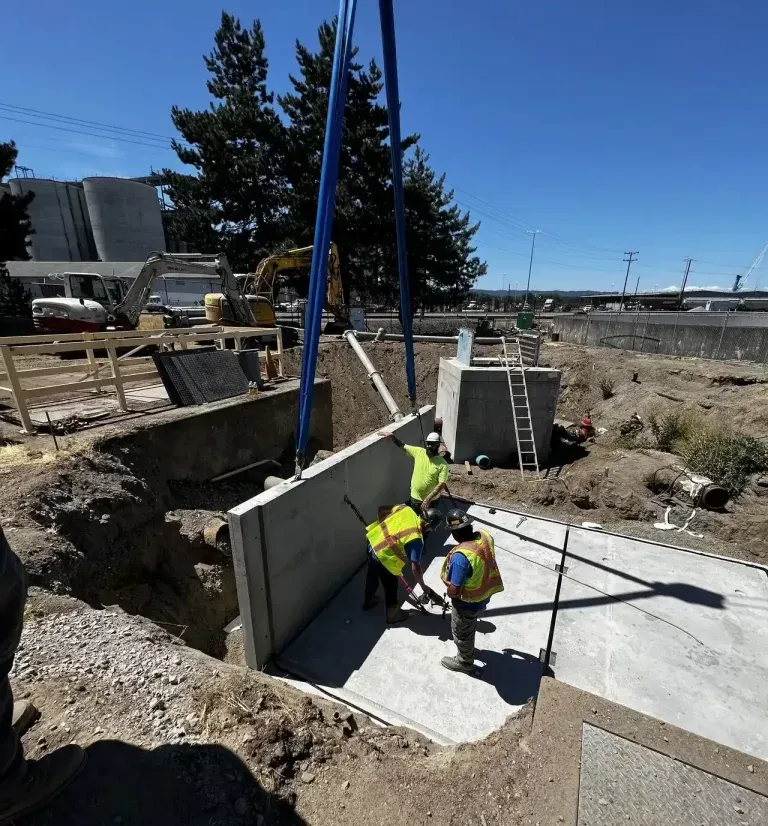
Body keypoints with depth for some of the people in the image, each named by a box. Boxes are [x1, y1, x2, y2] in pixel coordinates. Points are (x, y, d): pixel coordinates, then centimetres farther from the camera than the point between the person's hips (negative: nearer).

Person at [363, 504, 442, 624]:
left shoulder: (405, 509, -10)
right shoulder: (416, 539, -25)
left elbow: (382, 509, 1)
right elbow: (415, 568, -22)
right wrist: (424, 587, -7)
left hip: (372, 543, 7)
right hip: (384, 559, -7)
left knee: (372, 577, 33)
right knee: (391, 587, 21)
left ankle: (368, 601, 60)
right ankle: (393, 615, 47)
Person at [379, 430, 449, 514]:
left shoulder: (443, 464, -18)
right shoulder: (418, 452, -8)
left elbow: (442, 484, -20)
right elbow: (402, 446, 1)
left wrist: (428, 499, -27)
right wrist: (393, 436, -15)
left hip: (431, 500, -3)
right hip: (415, 498, 3)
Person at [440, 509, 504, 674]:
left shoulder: (461, 556, -41)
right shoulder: (485, 536, -18)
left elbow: (454, 590, -31)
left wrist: (449, 593, -8)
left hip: (468, 602, -7)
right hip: (485, 593, 7)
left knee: (461, 632, 23)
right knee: (470, 626, 35)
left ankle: (464, 662, 48)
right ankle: (468, 648, 61)